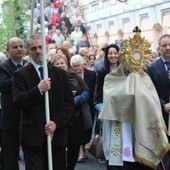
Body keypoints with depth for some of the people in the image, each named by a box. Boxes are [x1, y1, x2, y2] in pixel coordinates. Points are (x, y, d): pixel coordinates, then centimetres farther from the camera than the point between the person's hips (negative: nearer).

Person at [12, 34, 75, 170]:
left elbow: (69, 102, 6)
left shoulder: (60, 73, 10)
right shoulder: (21, 74, 2)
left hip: (57, 134, 3)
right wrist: (38, 89, -20)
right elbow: (18, 102, -9)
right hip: (33, 136, -3)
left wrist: (57, 122, -7)